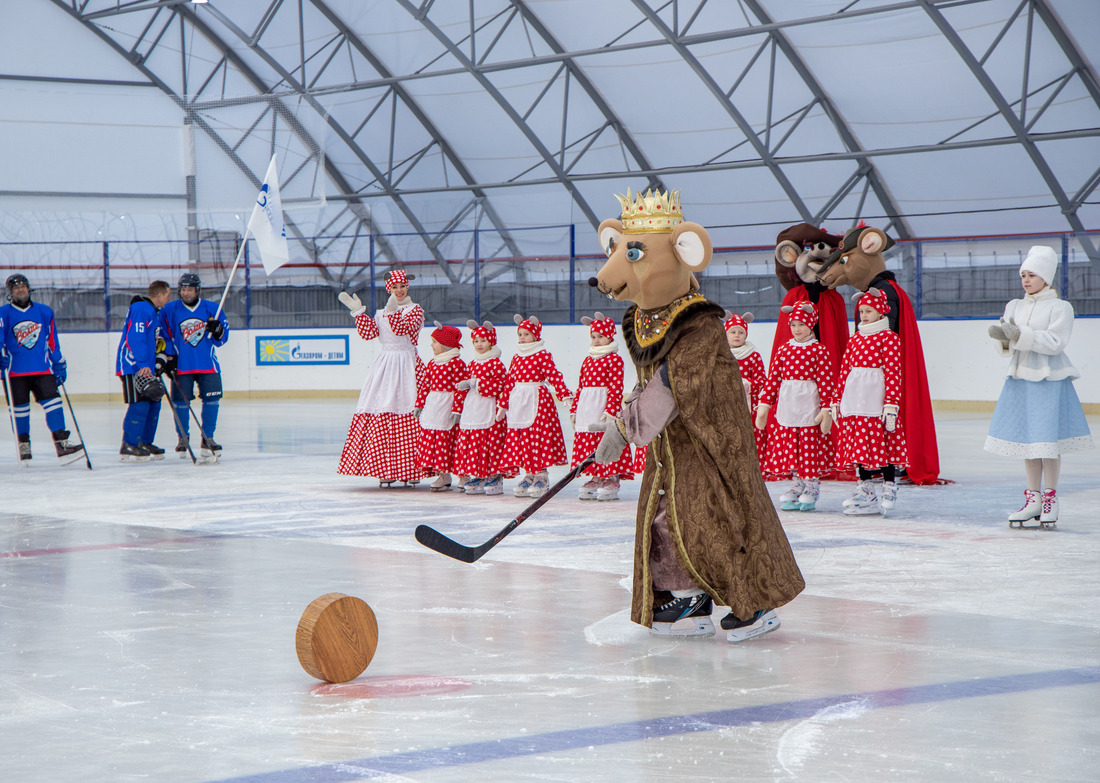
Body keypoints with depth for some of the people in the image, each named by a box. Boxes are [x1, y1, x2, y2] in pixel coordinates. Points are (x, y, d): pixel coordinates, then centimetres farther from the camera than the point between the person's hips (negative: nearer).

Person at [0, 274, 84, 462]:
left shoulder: (44, 312, 11)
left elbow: (53, 342, 15)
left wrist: (59, 366, 14)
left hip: (43, 369, 1)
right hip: (17, 371, -1)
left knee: (52, 400, -11)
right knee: (20, 405, 3)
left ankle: (61, 443, -15)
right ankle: (24, 444, 19)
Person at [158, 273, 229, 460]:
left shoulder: (212, 309, 3)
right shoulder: (168, 310, 1)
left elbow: (222, 339, 7)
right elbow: (163, 337, 6)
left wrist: (217, 330, -14)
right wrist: (168, 357, -2)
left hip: (208, 365, 1)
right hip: (181, 365, -1)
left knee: (211, 399, -3)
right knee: (181, 401, -2)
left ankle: (207, 439, 10)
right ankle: (183, 438, 16)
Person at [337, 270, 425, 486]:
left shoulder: (415, 310, 1)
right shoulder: (381, 313, 17)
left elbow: (401, 329, -16)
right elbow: (369, 332, 3)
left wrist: (392, 312, -31)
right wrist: (358, 311, -1)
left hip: (407, 365, -5)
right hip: (385, 365, 5)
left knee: (408, 416, -9)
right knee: (381, 416, -1)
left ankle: (410, 470, -4)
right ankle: (386, 470, 3)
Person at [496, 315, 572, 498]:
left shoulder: (543, 356, -5)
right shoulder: (516, 357, 14)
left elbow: (554, 376, -11)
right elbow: (509, 382, 18)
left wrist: (565, 394, -22)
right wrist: (502, 404, 20)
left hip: (538, 400, -6)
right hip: (518, 402, 6)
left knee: (538, 435, -7)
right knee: (518, 437, 5)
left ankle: (541, 477, 2)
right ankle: (529, 476, 13)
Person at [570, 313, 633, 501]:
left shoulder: (614, 359, -5)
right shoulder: (588, 360, 17)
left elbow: (616, 388, -11)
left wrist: (610, 410, -19)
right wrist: (574, 409, 13)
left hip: (604, 404, -7)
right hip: (586, 408, 7)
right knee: (588, 444, 7)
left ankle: (611, 481, -1)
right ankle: (595, 480, 13)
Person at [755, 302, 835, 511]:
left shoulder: (819, 351, -3)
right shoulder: (784, 350, 9)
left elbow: (825, 382, -7)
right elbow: (773, 378, 9)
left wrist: (826, 409, -12)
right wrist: (764, 404, 6)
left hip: (809, 406, -4)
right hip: (786, 405, 4)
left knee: (810, 447, 0)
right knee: (790, 447, 7)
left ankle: (811, 488, 11)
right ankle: (797, 486, 18)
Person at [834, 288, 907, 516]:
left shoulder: (889, 337, -4)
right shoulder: (855, 339, 15)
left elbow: (893, 373, -10)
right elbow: (844, 370, 16)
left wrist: (891, 403, -16)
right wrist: (837, 400, 13)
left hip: (877, 399, -6)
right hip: (854, 399, 6)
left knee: (884, 444, -5)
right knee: (859, 444, 8)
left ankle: (889, 489, 4)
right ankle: (865, 490, 15)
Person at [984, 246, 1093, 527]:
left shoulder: (1060, 308, -3)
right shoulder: (1014, 306, 13)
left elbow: (1055, 343, -14)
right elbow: (1010, 345, 13)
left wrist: (1021, 335, -21)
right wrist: (1002, 337, -10)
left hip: (1049, 380, -5)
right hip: (1020, 378, 5)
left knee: (1048, 440, -5)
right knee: (1026, 439, 7)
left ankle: (1050, 498, 5)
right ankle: (1033, 498, 14)